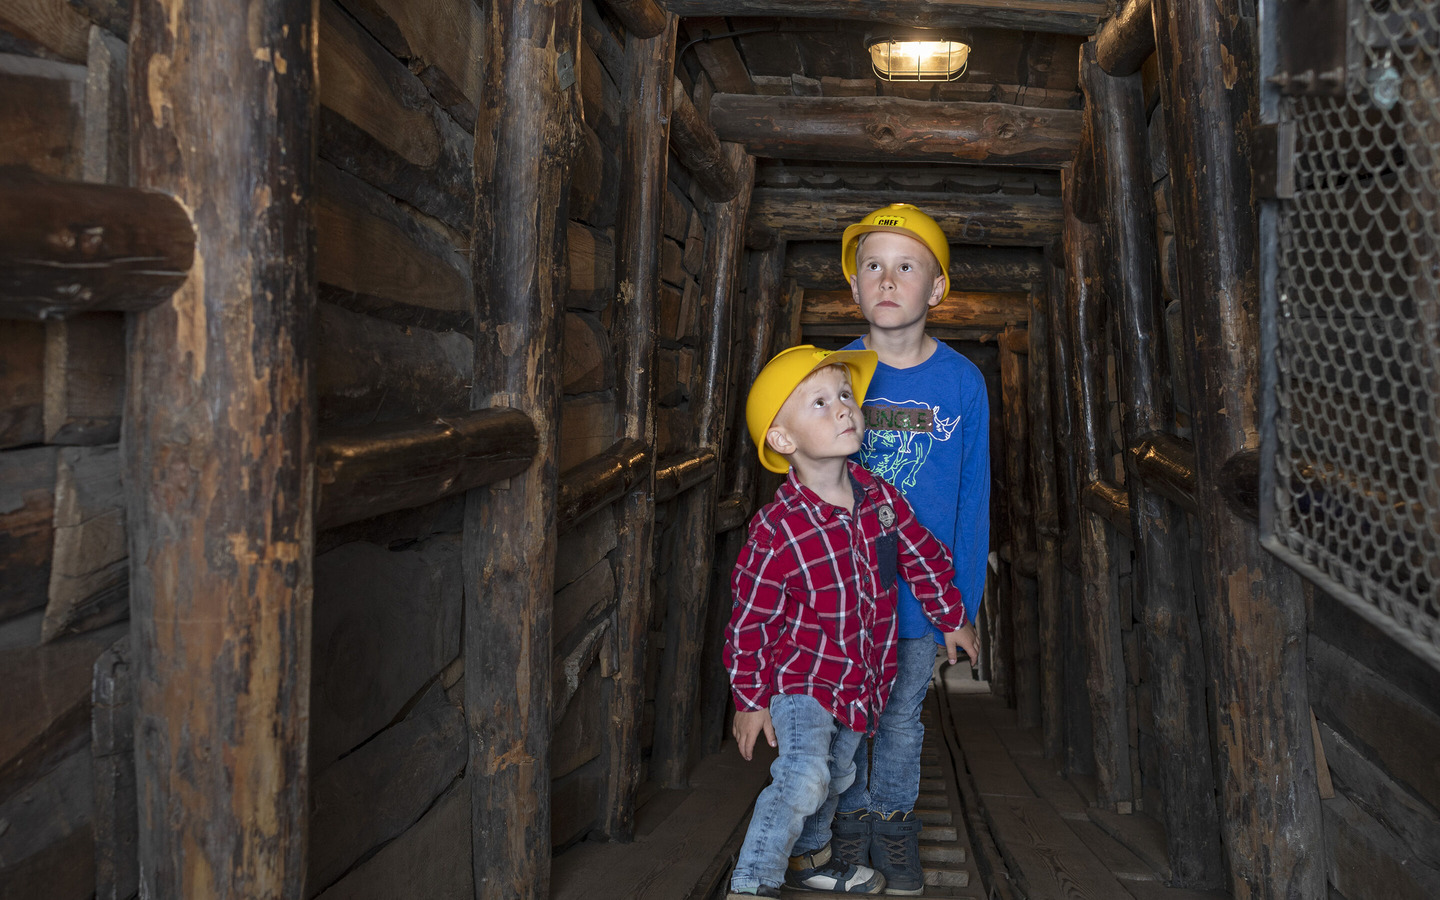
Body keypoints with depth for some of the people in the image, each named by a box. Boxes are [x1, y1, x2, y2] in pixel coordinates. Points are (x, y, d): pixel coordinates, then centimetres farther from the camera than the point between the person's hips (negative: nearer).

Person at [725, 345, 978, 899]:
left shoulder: (880, 496, -6)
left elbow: (922, 556, 11)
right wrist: (750, 700, -10)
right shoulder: (777, 530, -22)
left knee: (836, 777, 22)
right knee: (803, 777, -23)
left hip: (863, 678, 6)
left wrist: (952, 619, 20)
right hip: (801, 677, -6)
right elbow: (749, 620, -14)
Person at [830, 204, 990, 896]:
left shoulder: (962, 383, -8)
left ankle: (893, 819, 35)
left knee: (902, 716, 15)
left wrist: (963, 605, -3)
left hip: (921, 595, 0)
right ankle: (852, 817, 35)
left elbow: (972, 501, -3)